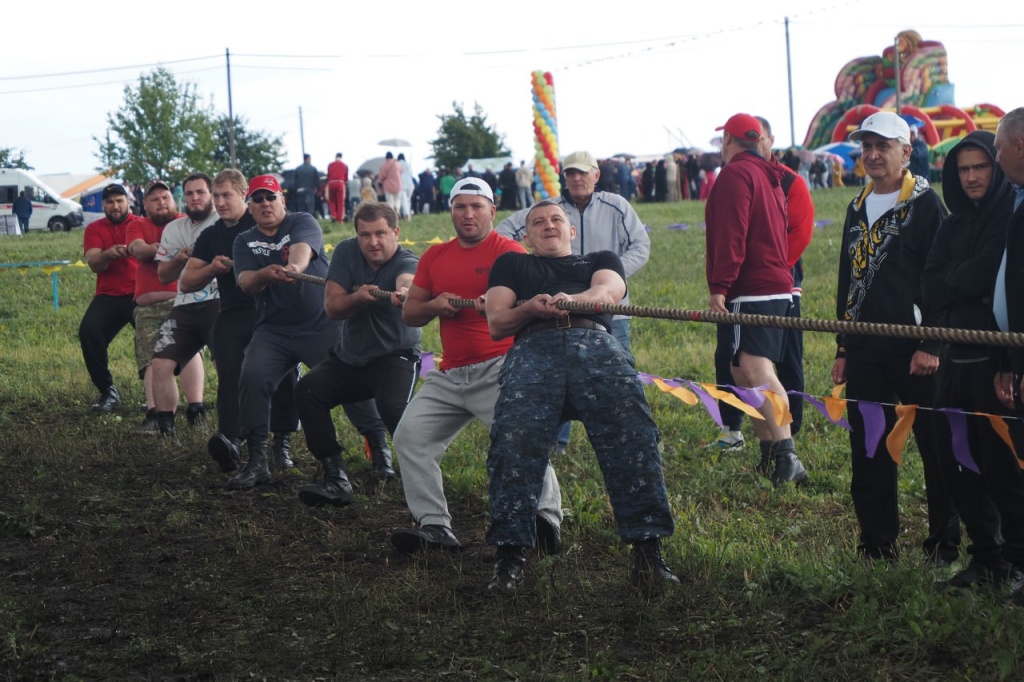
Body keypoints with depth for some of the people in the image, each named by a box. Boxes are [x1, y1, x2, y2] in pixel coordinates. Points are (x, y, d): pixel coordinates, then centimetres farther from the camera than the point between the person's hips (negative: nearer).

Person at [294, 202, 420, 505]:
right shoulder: (347, 252, -5)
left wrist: (404, 293, -70)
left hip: (394, 356, -5)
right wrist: (357, 297, -32)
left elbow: (406, 281, -45)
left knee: (392, 406, -32)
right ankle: (335, 479, -12)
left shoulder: (408, 262, -19)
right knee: (307, 389, -16)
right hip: (350, 356, 5)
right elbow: (332, 307, -11)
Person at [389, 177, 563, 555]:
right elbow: (408, 313, 15)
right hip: (449, 376, 6)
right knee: (410, 436, 0)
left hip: (499, 371, -6)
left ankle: (547, 518, -13)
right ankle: (434, 527, 3)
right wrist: (434, 306, -6)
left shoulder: (509, 251, -4)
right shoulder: (435, 256, 14)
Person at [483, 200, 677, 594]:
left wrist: (572, 300, -12)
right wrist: (529, 309, -2)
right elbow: (496, 323, 22)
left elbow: (609, 291, 12)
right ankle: (510, 555, -25)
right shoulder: (512, 265, 37)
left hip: (597, 344, 0)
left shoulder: (601, 260, 37)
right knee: (513, 439, -27)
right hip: (533, 350, 0)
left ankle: (647, 552, -27)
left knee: (632, 432, -26)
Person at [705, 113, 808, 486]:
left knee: (755, 370, -21)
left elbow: (730, 235, -18)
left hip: (751, 291, -10)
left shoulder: (736, 173, -8)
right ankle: (769, 451, 17)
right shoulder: (772, 176, 23)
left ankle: (786, 454, -34)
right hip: (778, 286, 10)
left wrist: (720, 285, -22)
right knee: (744, 371, 15)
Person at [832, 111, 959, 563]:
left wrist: (931, 345, -15)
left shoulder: (925, 205, -4)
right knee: (869, 455, 8)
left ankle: (944, 544, 8)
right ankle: (877, 546, 15)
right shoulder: (858, 208, 16)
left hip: (914, 352, -6)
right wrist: (843, 348, 18)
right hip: (865, 354, 6)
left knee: (935, 450, 0)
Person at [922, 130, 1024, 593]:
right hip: (958, 359, 7)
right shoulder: (954, 225, 14)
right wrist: (971, 286, -12)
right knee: (954, 459, 9)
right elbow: (929, 289, 5)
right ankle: (986, 558, 22)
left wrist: (953, 280, -1)